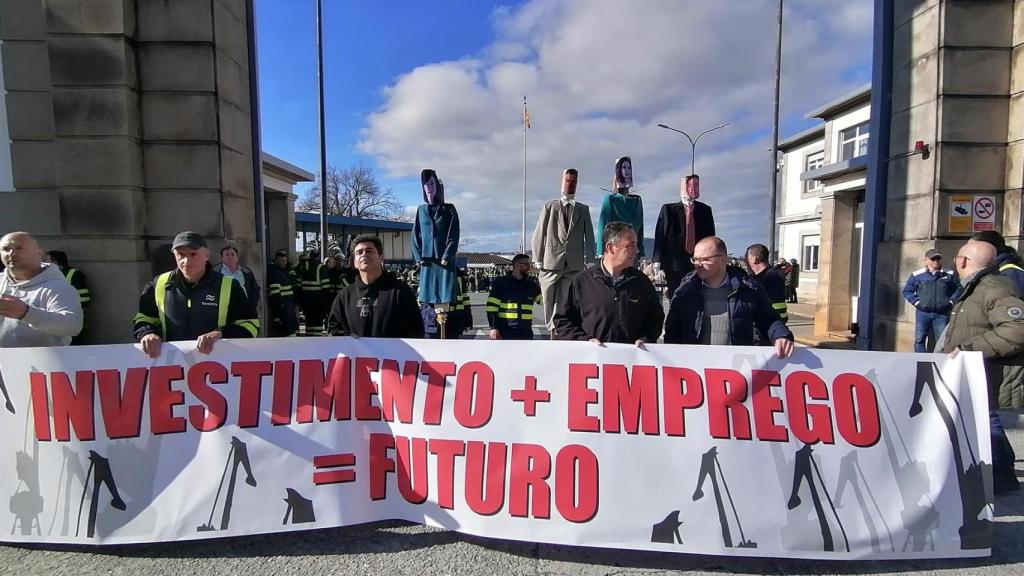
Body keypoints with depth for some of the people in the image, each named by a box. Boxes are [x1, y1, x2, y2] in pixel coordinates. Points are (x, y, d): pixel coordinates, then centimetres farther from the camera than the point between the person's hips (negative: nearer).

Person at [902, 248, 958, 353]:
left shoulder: (949, 275, 7)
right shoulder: (917, 275, 1)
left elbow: (958, 289, 14)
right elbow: (907, 290, 6)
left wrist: (950, 302, 2)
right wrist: (916, 302, -5)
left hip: (942, 314, 1)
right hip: (923, 313, -1)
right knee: (919, 340, -2)